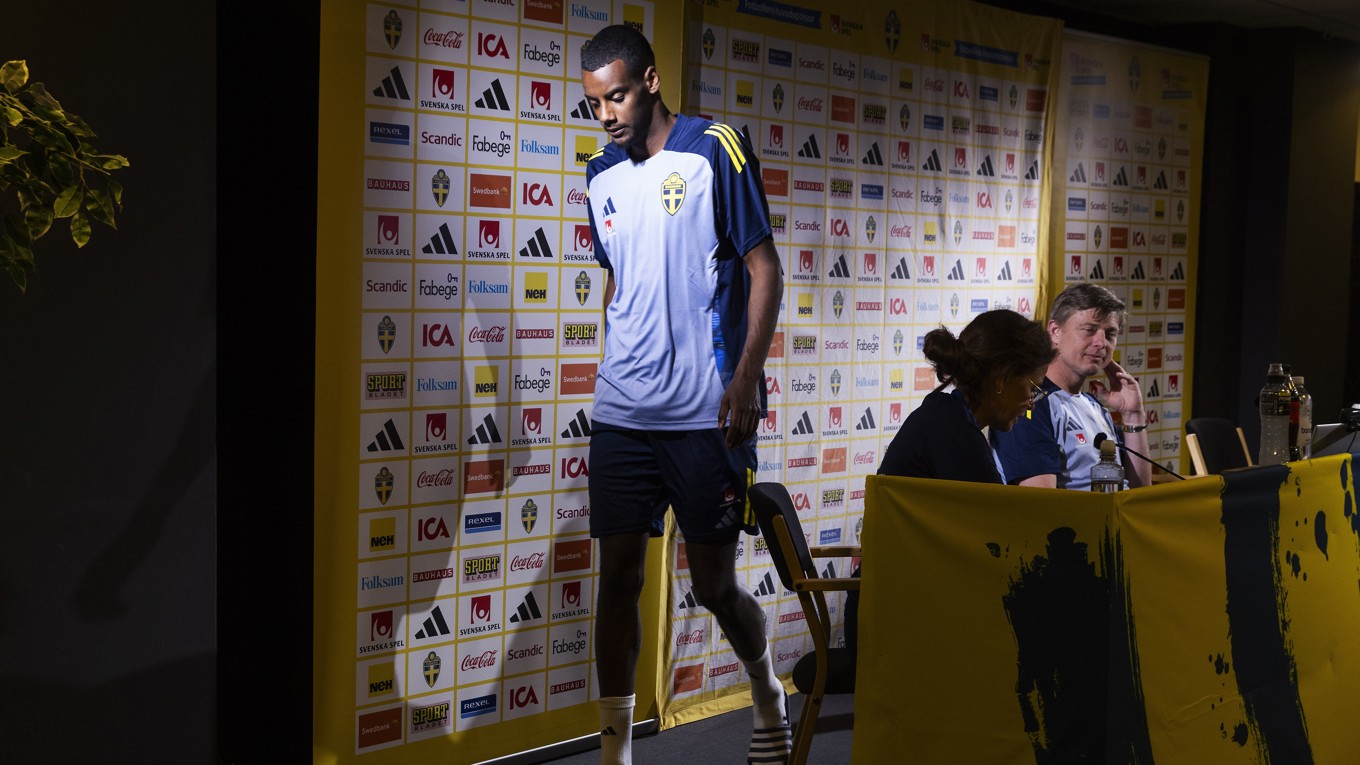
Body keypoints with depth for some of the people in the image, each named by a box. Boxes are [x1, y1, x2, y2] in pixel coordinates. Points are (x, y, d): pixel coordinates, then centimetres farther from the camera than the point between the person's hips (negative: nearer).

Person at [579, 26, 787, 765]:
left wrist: (747, 376, -15)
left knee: (715, 587, 5)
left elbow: (764, 268, -6)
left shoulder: (715, 150, -4)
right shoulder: (602, 176, 12)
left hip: (706, 413, -4)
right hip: (622, 413, 5)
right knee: (618, 574, 2)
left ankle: (768, 698, 32)